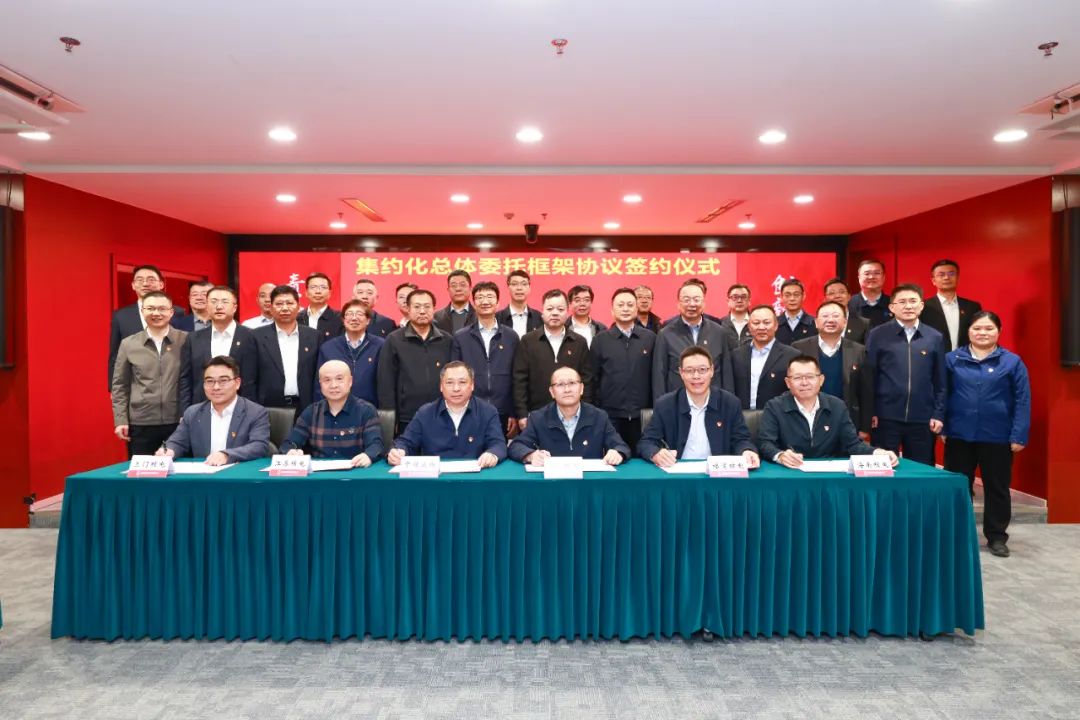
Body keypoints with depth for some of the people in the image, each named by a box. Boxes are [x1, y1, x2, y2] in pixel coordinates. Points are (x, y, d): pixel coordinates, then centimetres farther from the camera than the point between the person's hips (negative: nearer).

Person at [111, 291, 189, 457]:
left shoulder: (186, 340, -1)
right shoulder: (128, 344, 5)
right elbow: (120, 385, 9)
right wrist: (121, 420, 3)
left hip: (179, 421, -1)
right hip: (140, 423, 1)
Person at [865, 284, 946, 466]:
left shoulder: (935, 338, 6)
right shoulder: (877, 335, -1)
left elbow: (940, 381, 8)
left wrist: (938, 414, 3)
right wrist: (870, 412, -4)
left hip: (922, 419, 2)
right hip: (886, 417, -2)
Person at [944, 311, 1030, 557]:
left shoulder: (1012, 362, -1)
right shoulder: (952, 359, 2)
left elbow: (1022, 401, -2)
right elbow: (942, 394, 5)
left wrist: (1019, 435, -8)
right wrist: (942, 426, 0)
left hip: (998, 437, -1)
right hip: (959, 435, 1)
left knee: (997, 488, 9)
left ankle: (996, 536, 23)